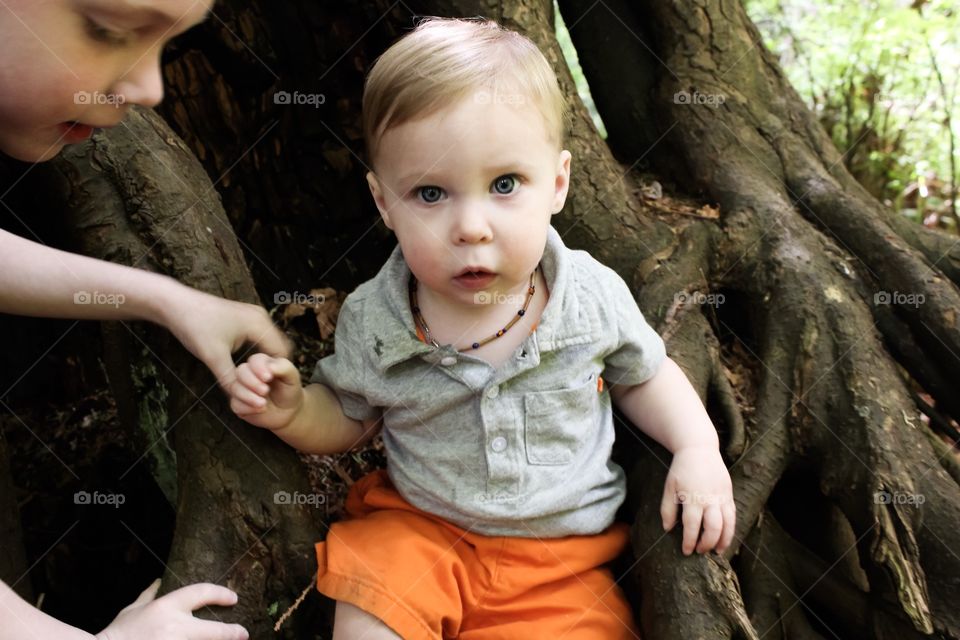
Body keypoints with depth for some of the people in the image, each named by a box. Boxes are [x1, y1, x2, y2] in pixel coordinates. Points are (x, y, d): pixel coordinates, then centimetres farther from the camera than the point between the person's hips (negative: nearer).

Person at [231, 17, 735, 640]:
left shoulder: (594, 296, -14)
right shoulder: (372, 321, -13)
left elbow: (644, 374, 7)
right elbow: (349, 418, 5)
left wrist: (699, 448, -7)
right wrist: (293, 412, -15)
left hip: (564, 554, 1)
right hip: (418, 528, 0)